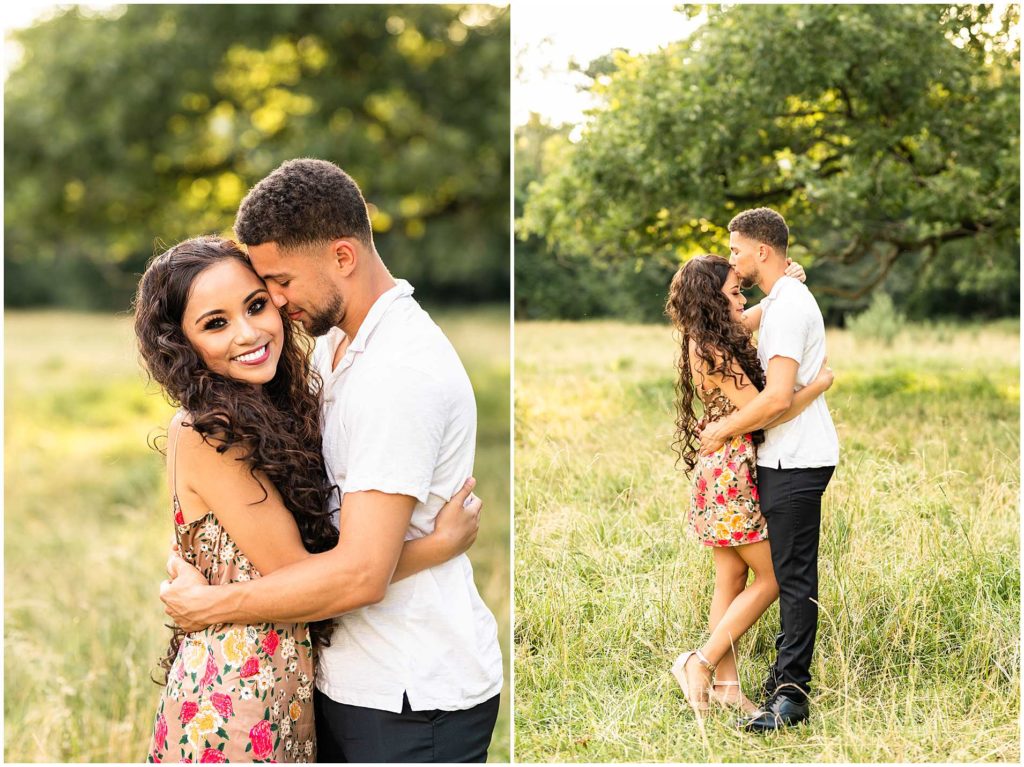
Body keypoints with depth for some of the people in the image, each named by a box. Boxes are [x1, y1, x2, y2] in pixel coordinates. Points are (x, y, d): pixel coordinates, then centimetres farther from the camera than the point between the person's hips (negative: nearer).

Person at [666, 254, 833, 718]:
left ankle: (726, 684, 16)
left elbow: (753, 317, 28)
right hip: (733, 473, -9)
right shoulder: (714, 352, -21)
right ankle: (700, 663, 1)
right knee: (770, 577, 1)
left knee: (731, 581, 11)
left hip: (725, 470, 9)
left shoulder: (708, 340, 7)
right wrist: (820, 383, -10)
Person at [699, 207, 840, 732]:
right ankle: (786, 677, 20)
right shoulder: (781, 301, 16)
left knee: (793, 575, -8)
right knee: (788, 572, 13)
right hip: (787, 457, 10)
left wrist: (722, 431, -12)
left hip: (796, 459, -10)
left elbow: (778, 397, -25)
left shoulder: (787, 307, -17)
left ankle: (790, 692, -7)